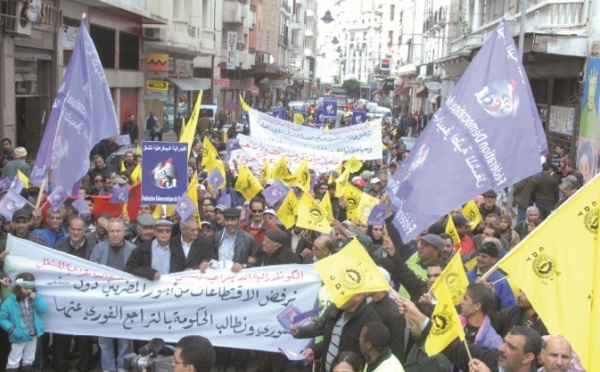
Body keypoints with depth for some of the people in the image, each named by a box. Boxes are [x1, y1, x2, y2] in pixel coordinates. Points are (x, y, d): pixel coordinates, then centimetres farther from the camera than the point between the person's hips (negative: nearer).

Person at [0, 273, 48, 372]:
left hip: (33, 335, 5)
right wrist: (12, 329, -24)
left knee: (29, 359, 22)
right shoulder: (10, 302, -19)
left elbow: (43, 309, -9)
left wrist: (35, 300, -23)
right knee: (14, 361, 7)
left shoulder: (34, 297, -3)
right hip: (19, 337, -5)